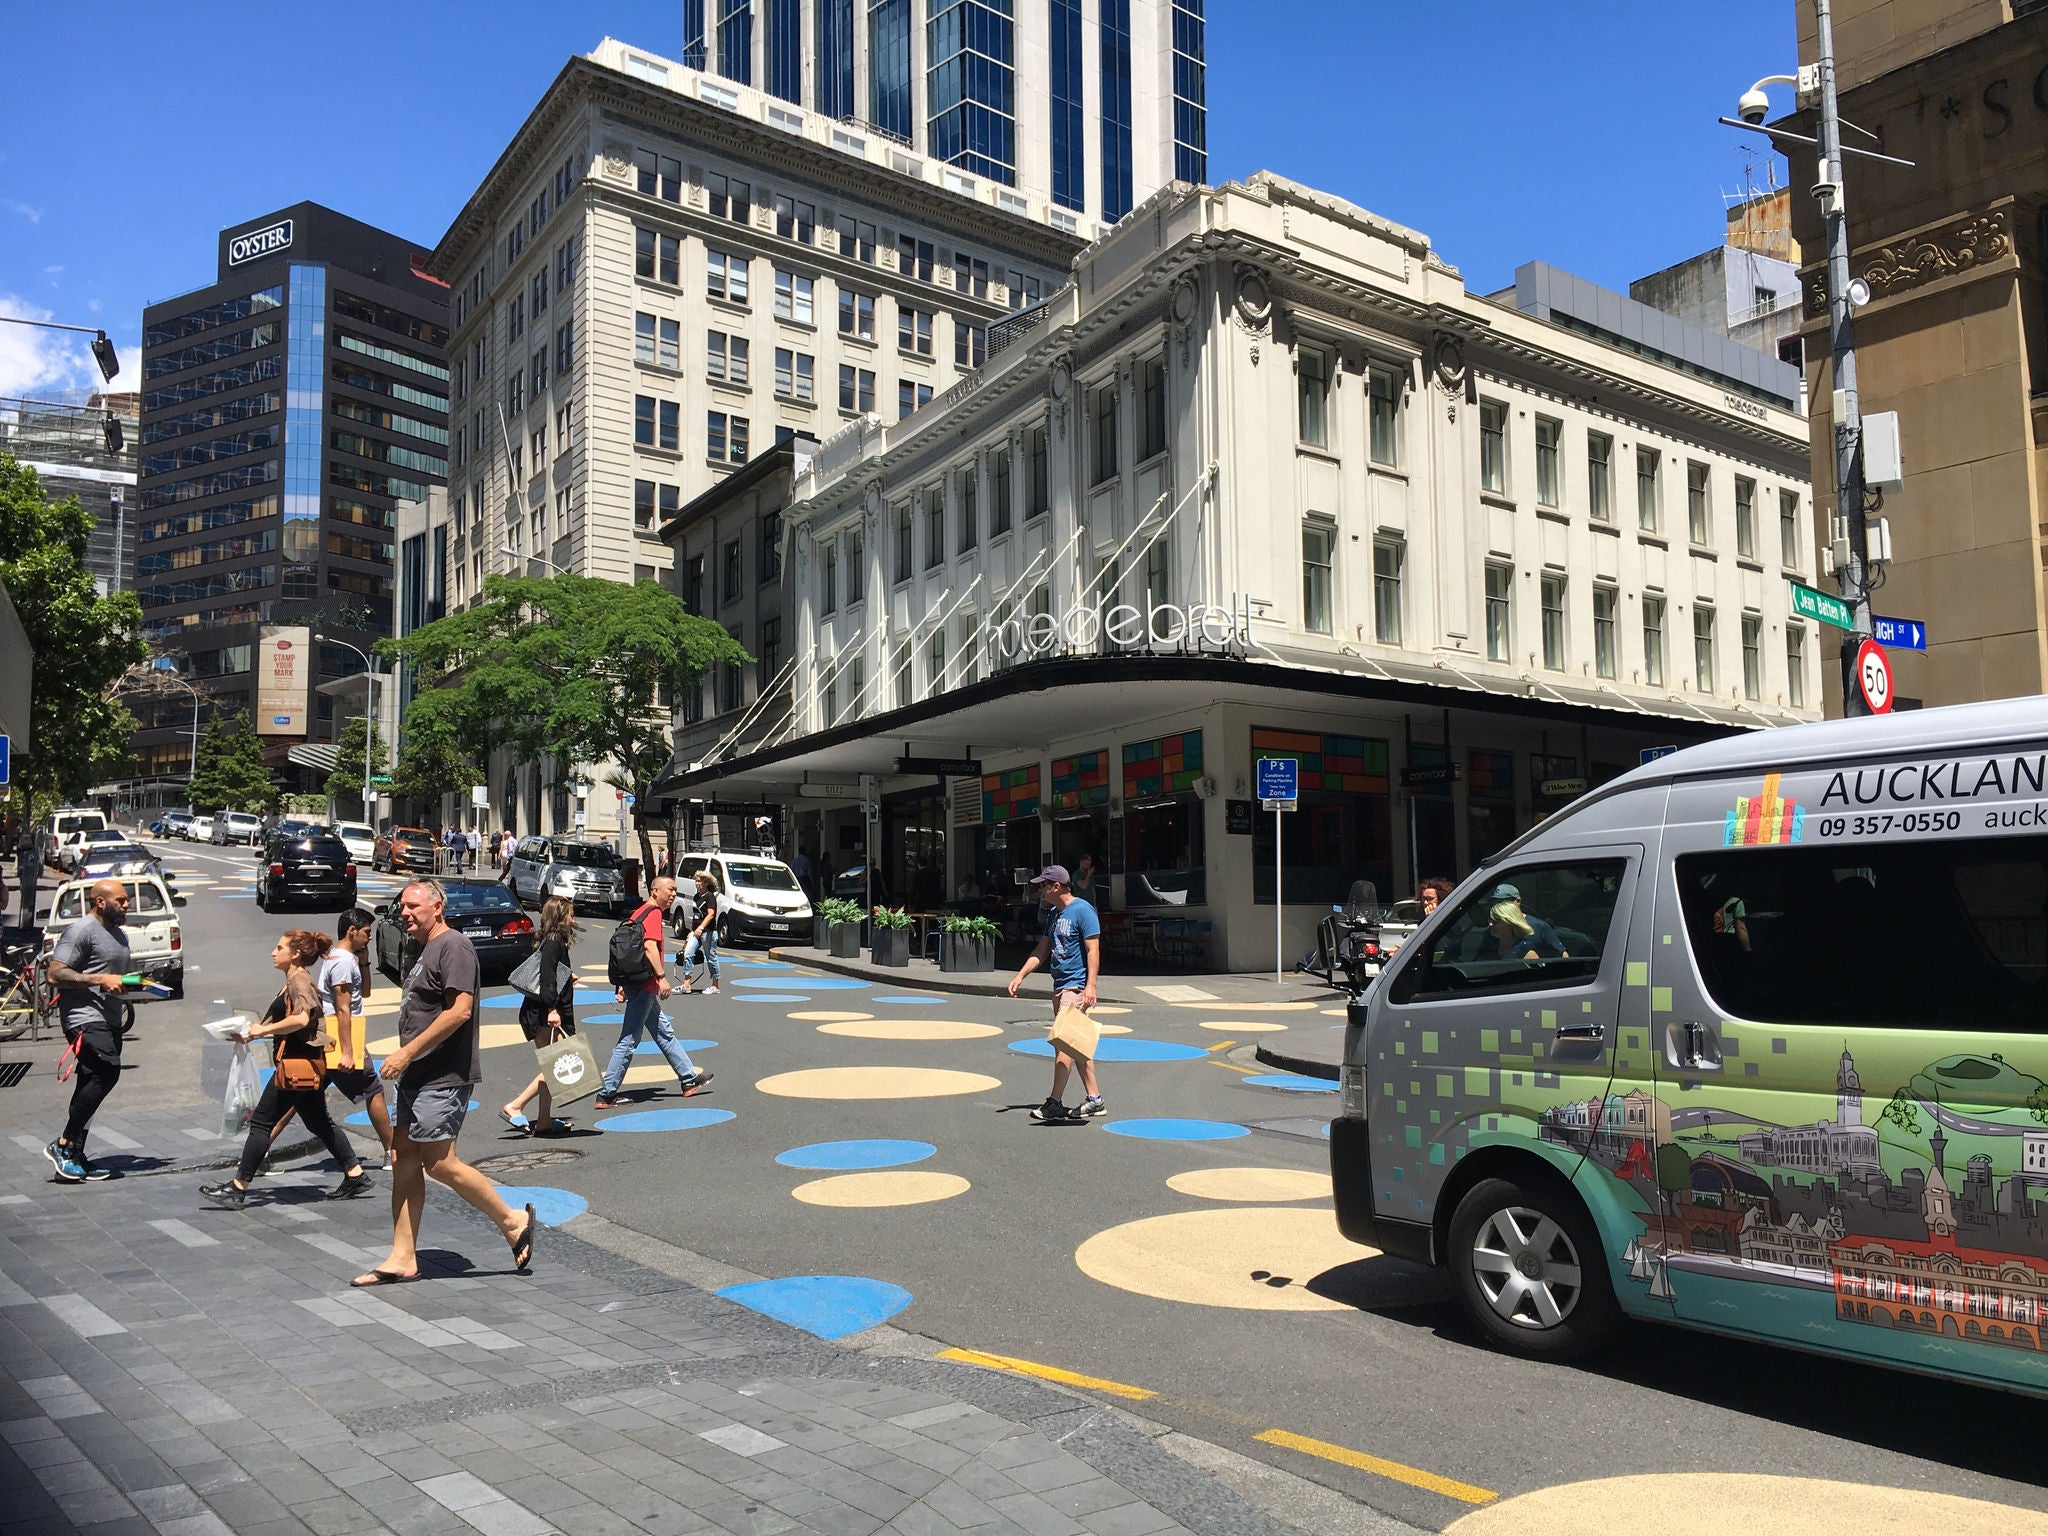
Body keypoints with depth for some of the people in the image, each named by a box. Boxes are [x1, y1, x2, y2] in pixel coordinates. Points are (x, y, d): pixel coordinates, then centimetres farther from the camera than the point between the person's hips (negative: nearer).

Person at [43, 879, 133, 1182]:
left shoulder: (119, 935, 21)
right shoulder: (81, 931, -9)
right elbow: (55, 974, -16)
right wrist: (100, 980, -22)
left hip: (109, 1019, 10)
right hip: (85, 1017, -10)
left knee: (90, 1087, 10)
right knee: (108, 1072, -22)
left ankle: (75, 1156, 15)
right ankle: (62, 1145, -13)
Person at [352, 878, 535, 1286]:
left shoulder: (452, 946, -13)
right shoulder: (426, 951, 19)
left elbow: (460, 1010, -22)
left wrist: (407, 1052, -21)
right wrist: (406, 1058, 19)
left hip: (443, 1077, -10)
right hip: (417, 1076, 10)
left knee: (439, 1163, -9)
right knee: (404, 1158, 8)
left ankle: (514, 1222, 4)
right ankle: (403, 1259, 14)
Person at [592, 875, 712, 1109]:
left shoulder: (641, 912, 18)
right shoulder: (653, 913, -10)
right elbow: (650, 946, -23)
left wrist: (623, 985, 19)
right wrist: (662, 977, -25)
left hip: (638, 984, 11)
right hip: (644, 986, -11)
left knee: (665, 1033, 16)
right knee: (629, 1041, -7)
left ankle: (689, 1078, 25)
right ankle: (606, 1095, -3)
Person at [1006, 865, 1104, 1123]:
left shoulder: (1083, 910, -12)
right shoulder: (1053, 913, 15)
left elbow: (1093, 950, -16)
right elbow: (1042, 951, 20)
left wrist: (1091, 986, -23)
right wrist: (1020, 976, 13)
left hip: (1077, 986, -9)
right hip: (1060, 985, 9)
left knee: (1063, 1042, -11)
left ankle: (1055, 1103, -8)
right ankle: (1094, 1099, 17)